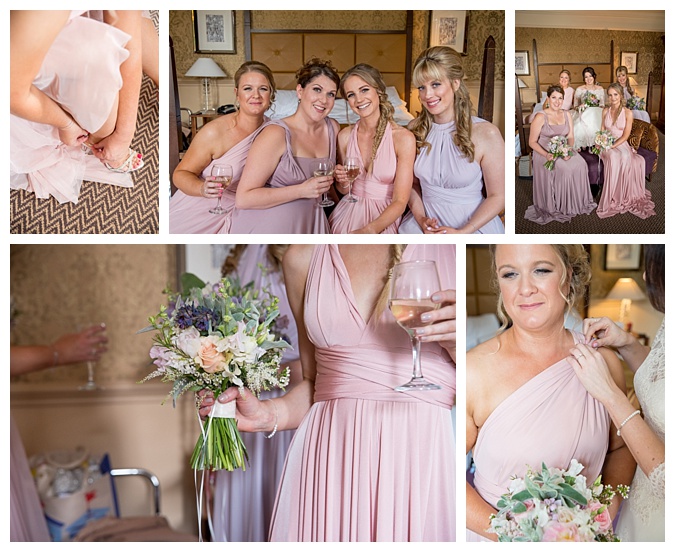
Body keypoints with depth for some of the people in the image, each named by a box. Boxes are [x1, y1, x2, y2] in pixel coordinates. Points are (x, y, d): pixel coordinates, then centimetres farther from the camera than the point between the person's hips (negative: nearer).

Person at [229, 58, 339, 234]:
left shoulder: (332, 128, 3)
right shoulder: (276, 134, -17)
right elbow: (243, 199, -22)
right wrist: (302, 190, -25)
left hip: (308, 224, 6)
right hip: (266, 227, -6)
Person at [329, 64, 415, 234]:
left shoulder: (403, 137, -10)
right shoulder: (345, 136, 2)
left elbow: (400, 202, -12)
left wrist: (369, 230, -27)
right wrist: (343, 182, -8)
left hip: (385, 217, -3)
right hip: (350, 211, 3)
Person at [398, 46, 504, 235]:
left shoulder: (486, 133, -9)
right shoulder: (415, 129, 3)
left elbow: (497, 197, -5)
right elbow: (412, 183, 11)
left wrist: (461, 233, -15)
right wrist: (421, 219, -7)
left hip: (472, 225, -3)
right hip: (427, 221, 3)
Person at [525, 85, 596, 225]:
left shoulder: (567, 115, 9)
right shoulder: (540, 117, -9)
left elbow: (571, 137, 9)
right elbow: (532, 142, -8)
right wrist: (546, 155, -23)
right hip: (544, 153, -5)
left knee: (580, 164, -24)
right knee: (565, 169, -32)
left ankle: (578, 202, -11)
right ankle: (561, 207, -18)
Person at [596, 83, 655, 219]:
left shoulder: (628, 113, -1)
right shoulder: (605, 111, 9)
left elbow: (625, 135, -7)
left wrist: (612, 146, -20)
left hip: (621, 144, -1)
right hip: (607, 144, 1)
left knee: (625, 156, -36)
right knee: (613, 157, -35)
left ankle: (623, 196, -26)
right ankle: (611, 198, -34)